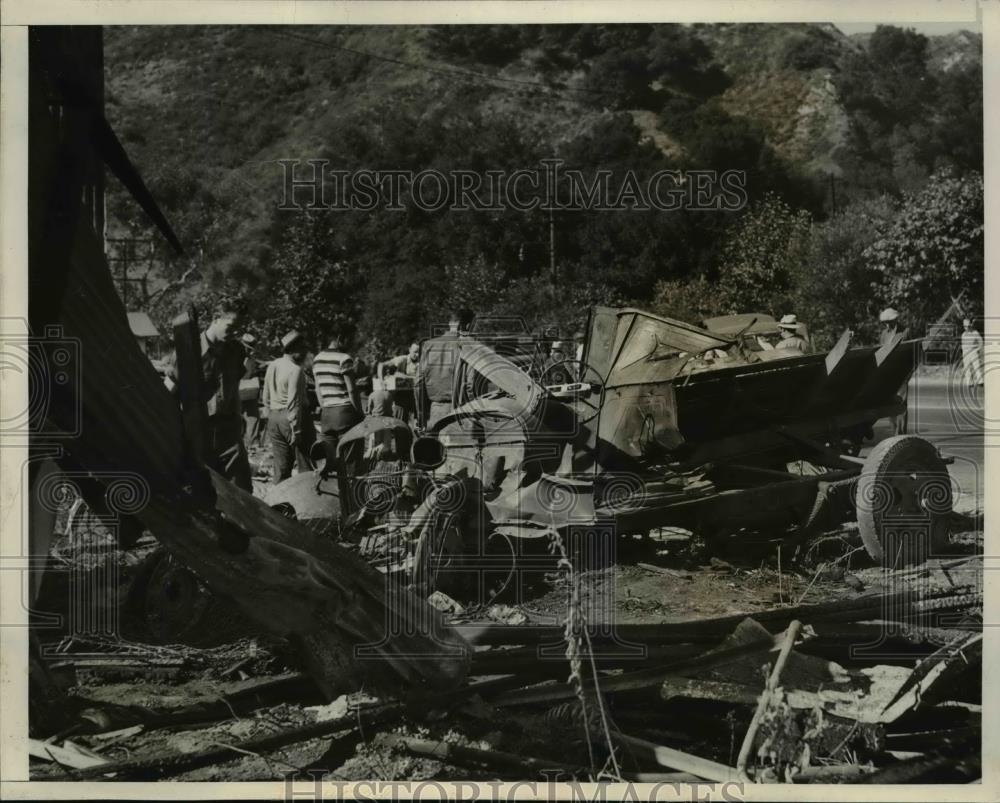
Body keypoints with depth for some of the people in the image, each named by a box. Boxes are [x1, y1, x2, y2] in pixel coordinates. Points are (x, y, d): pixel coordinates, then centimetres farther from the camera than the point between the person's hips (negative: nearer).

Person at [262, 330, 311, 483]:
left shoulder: (272, 366, 9)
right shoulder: (296, 370, -15)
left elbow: (266, 398, 15)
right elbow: (294, 402, -19)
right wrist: (296, 429, -18)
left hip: (274, 417, 8)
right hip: (292, 418, -7)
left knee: (280, 465, 11)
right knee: (305, 464, -1)